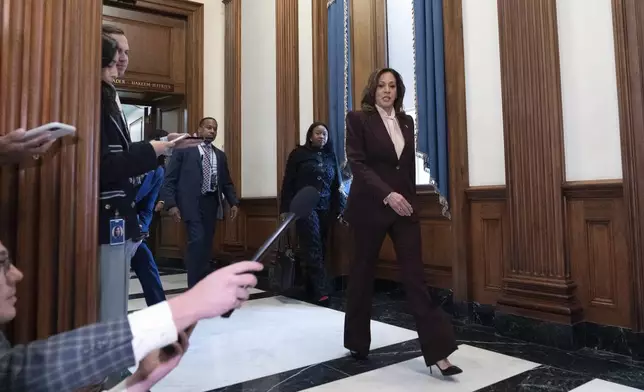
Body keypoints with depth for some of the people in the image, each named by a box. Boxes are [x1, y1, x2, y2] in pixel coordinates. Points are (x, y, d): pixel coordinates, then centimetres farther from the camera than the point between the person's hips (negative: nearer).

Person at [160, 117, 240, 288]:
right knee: (197, 241, -14)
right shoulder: (184, 150, 2)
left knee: (207, 244, 7)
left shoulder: (220, 155, 17)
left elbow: (227, 182, 19)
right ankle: (195, 286, -2)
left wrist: (233, 202, 6)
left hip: (212, 203, 5)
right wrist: (171, 204, -12)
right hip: (192, 203, -5)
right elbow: (169, 179, -2)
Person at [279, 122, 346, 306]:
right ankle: (322, 292, -15)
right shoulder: (299, 154, 3)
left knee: (320, 250, 5)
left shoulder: (331, 156, 15)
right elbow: (288, 183, -1)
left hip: (325, 209, 5)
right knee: (313, 250, -11)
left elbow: (337, 185, 15)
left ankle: (311, 290, 15)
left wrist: (340, 208, 8)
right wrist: (285, 208, -6)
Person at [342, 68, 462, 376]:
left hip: (404, 206, 4)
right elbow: (357, 163, -13)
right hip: (370, 207, -4)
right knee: (363, 273, 7)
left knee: (415, 275, 0)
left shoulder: (406, 121, 13)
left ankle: (437, 352, 3)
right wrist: (387, 194, -22)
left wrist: (409, 199, 16)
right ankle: (357, 342, 25)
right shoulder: (358, 119, -3)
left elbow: (410, 164, 16)